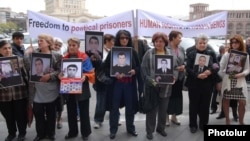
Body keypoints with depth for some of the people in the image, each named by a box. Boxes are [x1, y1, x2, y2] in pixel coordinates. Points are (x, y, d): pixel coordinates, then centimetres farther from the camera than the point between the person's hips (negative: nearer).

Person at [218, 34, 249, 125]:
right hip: (227, 81, 0)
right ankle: (227, 121, 22)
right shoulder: (226, 55, 2)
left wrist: (242, 74, -16)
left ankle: (241, 122, 18)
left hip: (240, 82, 0)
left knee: (242, 103, -2)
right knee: (226, 101, 5)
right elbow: (220, 68, 2)